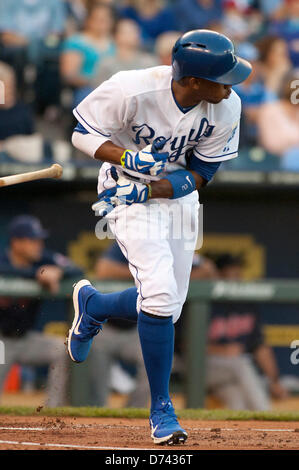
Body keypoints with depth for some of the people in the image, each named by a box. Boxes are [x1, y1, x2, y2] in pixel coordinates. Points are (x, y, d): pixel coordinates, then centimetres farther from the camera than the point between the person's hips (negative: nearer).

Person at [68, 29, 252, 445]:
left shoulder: (226, 107, -17)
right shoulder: (131, 91, -29)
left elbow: (198, 174, -9)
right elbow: (82, 132, -14)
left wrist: (148, 190, -25)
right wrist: (127, 158, -31)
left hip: (179, 197, 5)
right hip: (129, 195, -5)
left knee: (165, 309, 10)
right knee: (160, 294, -21)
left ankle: (92, 305, 43)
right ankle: (161, 408, -8)